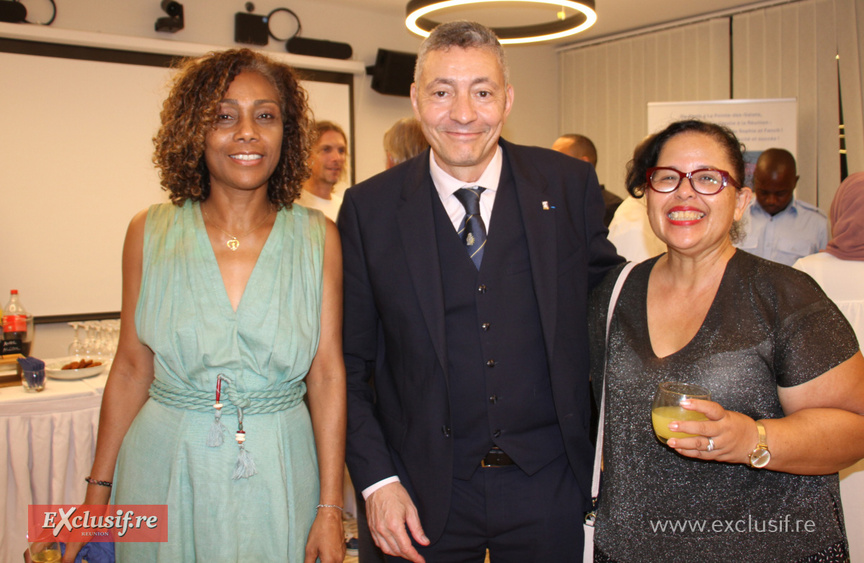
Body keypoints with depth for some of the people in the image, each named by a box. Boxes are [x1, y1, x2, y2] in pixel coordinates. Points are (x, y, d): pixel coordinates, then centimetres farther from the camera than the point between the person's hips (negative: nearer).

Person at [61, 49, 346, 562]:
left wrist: (330, 510, -6)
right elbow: (131, 369, 3)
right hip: (165, 468, 1)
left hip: (278, 476, 0)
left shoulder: (317, 238, -5)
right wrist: (98, 492, 4)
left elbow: (328, 375, -5)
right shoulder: (150, 232, -2)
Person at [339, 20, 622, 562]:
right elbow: (350, 362, -2)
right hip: (426, 493, 0)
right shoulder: (369, 208, -6)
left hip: (551, 484, 1)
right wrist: (376, 480, -8)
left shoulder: (570, 185, -4)